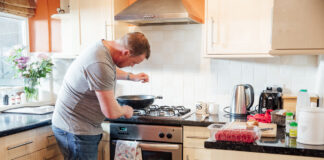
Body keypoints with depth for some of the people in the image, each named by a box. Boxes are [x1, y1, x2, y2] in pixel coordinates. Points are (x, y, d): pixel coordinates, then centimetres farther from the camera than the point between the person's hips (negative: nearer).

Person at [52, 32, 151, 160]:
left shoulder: (103, 47, 1)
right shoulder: (100, 64, -30)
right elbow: (111, 112, -26)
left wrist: (132, 77, 22)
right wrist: (126, 110, -6)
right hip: (75, 130, -10)